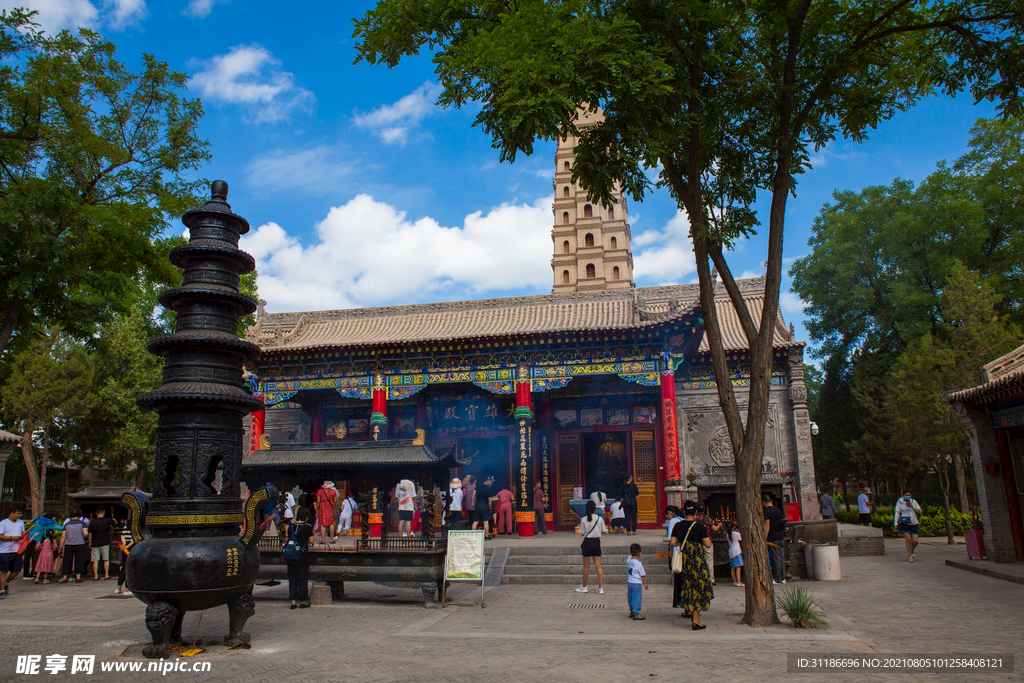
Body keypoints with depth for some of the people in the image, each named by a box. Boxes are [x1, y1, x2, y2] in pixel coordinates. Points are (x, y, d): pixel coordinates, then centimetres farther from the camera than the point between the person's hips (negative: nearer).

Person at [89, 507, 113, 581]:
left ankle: (95, 576, 4)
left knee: (95, 561, 4)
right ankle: (106, 575, 10)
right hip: (105, 543, -1)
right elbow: (114, 523, 18)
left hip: (95, 544, 1)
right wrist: (114, 520, 41)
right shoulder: (108, 520, -3)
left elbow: (90, 534, 1)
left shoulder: (92, 522, -2)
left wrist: (90, 543, 11)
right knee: (106, 560, 8)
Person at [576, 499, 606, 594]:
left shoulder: (583, 520, -10)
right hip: (597, 542, 2)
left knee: (586, 566, 9)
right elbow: (603, 531, 3)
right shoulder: (600, 519, -5)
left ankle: (584, 587, 21)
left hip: (587, 542, -2)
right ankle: (600, 588, 3)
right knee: (598, 566, 5)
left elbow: (582, 533, -6)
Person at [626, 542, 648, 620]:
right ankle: (636, 614, 4)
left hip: (629, 582, 7)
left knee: (630, 598, 17)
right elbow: (643, 575, -10)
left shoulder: (628, 561, -1)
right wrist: (645, 583, 0)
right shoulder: (638, 563, -18)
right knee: (637, 598, 1)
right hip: (637, 583, -7)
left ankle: (632, 612, 30)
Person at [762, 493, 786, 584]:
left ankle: (777, 579, -1)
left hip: (773, 538, -7)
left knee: (775, 558, -4)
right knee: (781, 558, 10)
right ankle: (783, 578, 14)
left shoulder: (767, 511, -10)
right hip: (781, 537, 7)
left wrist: (765, 538, -17)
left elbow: (767, 525, -16)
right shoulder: (778, 510, 14)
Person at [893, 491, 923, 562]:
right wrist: (896, 522, -7)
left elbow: (919, 510, 9)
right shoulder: (899, 502, 2)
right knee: (908, 539, -12)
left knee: (915, 541, -4)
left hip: (913, 523, 3)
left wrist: (912, 506, -8)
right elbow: (897, 512, 0)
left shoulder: (913, 501, 9)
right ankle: (910, 556, 1)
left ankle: (911, 552, 27)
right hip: (904, 523, -3)